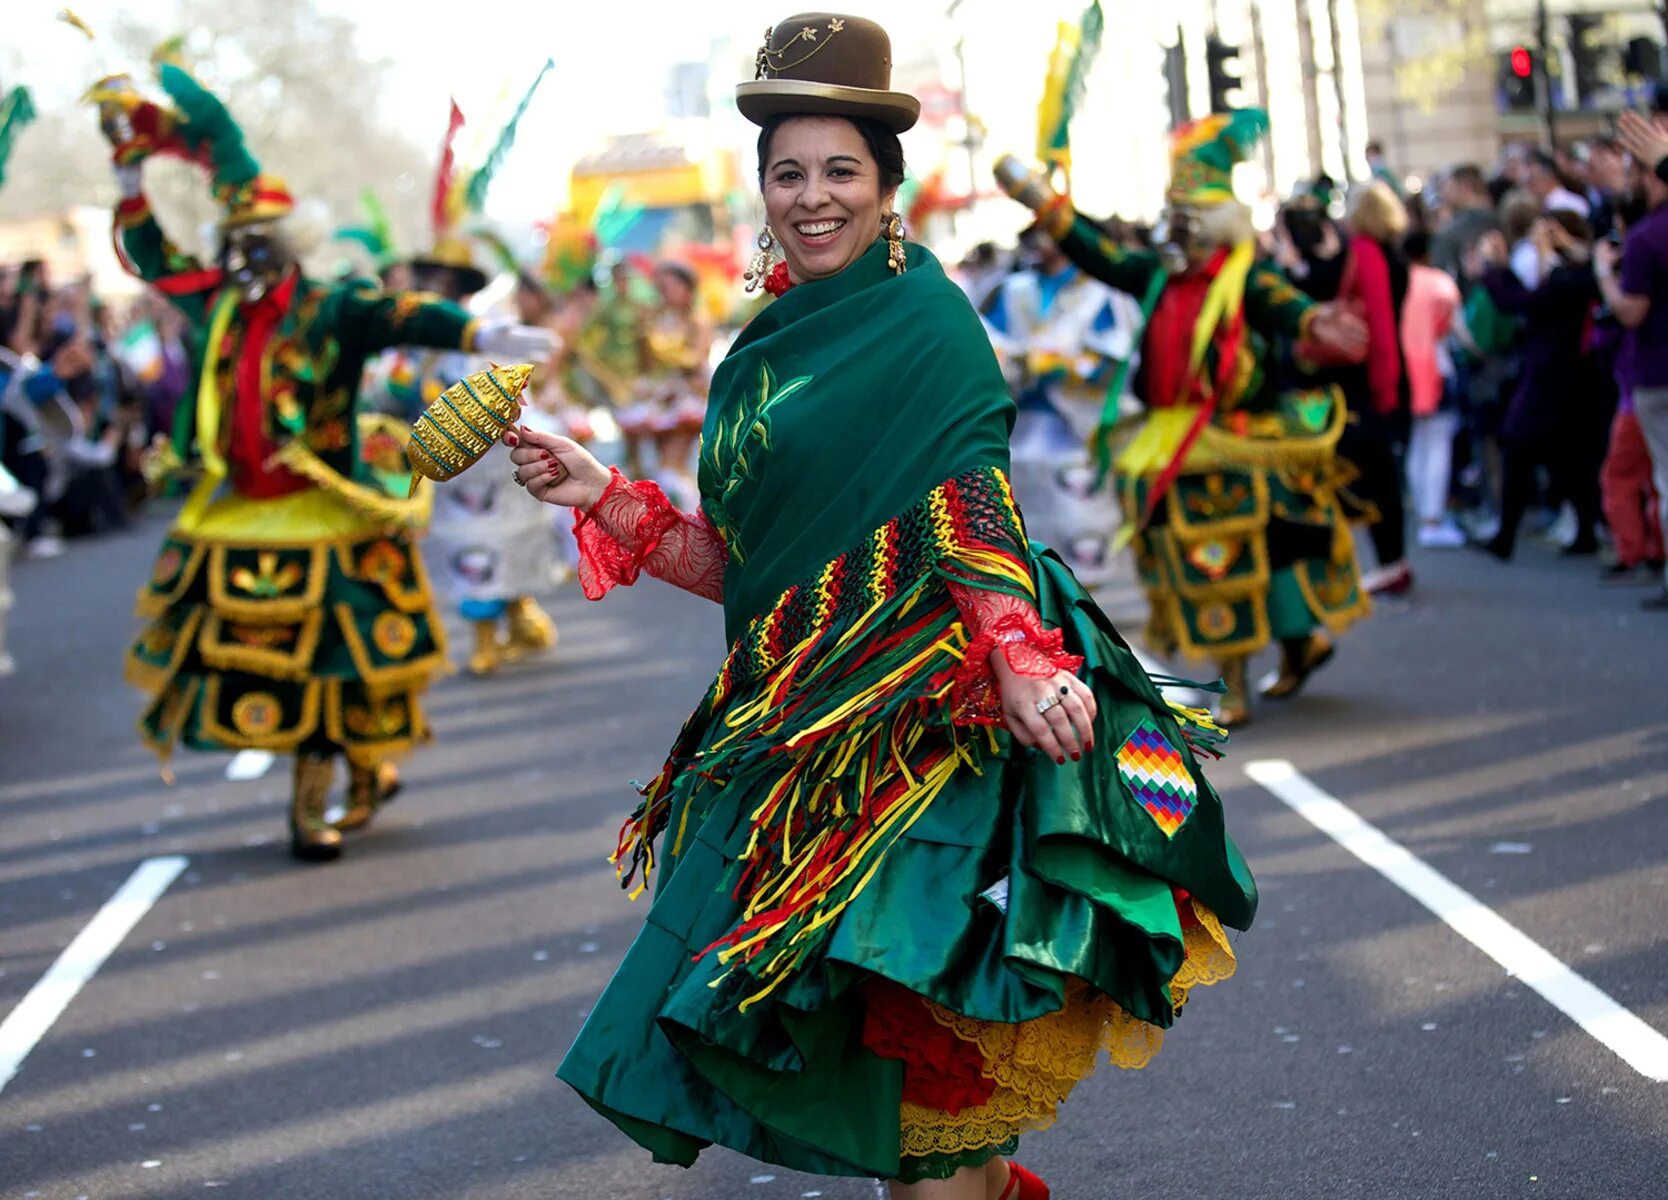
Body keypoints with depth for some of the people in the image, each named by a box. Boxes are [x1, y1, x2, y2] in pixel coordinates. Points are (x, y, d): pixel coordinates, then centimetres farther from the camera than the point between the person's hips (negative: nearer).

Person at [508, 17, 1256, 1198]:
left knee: (908, 1018, -8)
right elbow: (748, 565, 15)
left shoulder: (923, 321, -7)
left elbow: (973, 516, -14)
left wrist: (1018, 664, -29)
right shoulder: (776, 346, 15)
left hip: (913, 719, -7)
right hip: (798, 723, 8)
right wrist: (606, 499, 10)